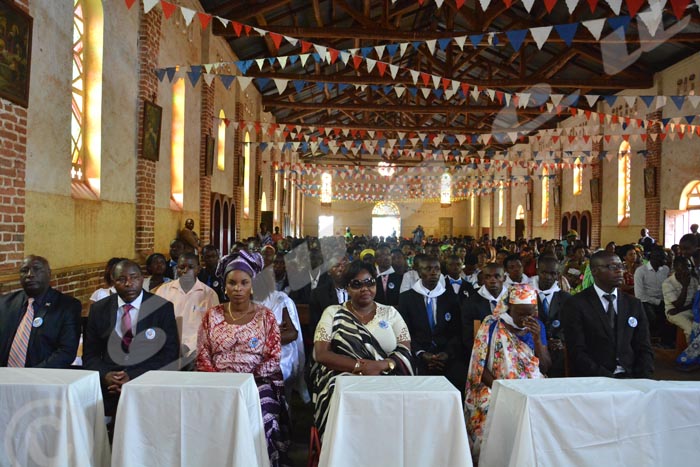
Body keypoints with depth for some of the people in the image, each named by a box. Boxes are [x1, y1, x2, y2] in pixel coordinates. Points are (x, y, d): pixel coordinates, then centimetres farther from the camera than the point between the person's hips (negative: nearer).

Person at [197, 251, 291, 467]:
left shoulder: (266, 316, 4)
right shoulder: (212, 315, 9)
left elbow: (273, 358, 0)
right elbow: (202, 357, 6)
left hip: (259, 381, -1)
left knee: (261, 416, -29)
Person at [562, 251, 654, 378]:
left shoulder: (634, 304, 12)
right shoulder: (576, 305, -4)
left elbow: (644, 349, 11)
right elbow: (577, 353, -9)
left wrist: (642, 379, -7)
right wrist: (608, 379, -19)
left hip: (629, 377, 4)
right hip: (592, 382, -4)